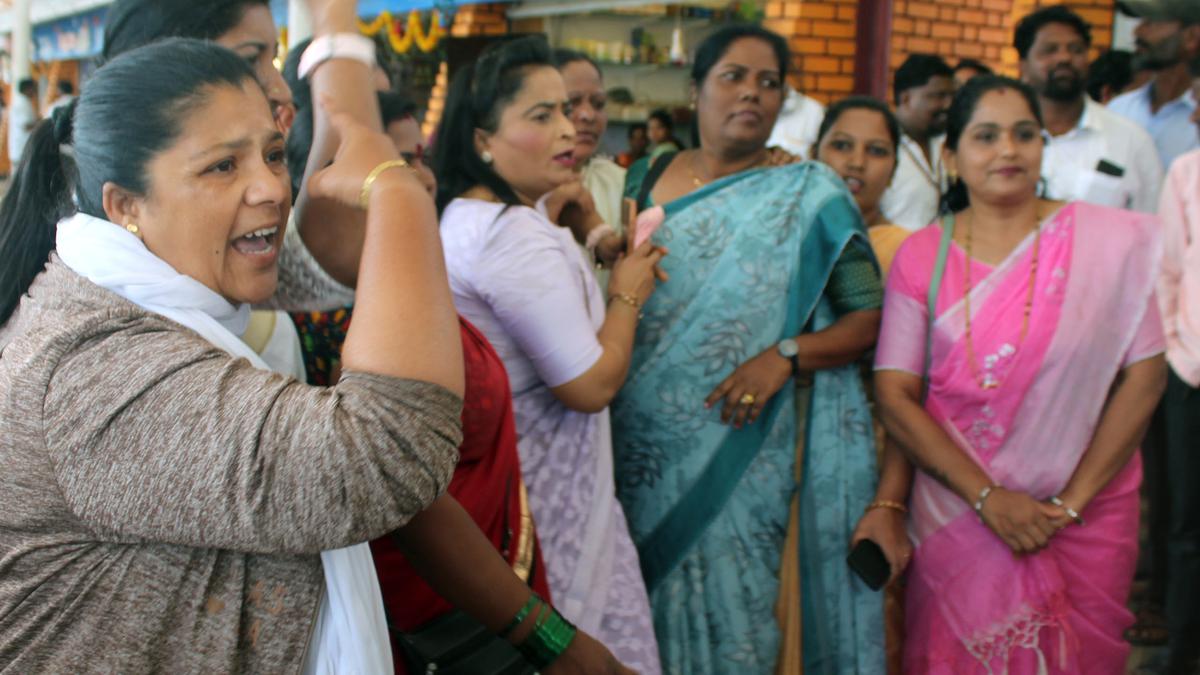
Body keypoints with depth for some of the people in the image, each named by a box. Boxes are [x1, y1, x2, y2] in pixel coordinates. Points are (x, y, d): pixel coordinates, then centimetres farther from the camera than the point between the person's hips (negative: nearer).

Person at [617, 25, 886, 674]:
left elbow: (870, 317, -4)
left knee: (741, 611, 3)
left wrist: (785, 356, -18)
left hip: (754, 460, -3)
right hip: (652, 457, 3)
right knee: (661, 614, 10)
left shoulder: (810, 194, -1)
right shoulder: (646, 180, 8)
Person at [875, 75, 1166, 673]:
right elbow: (895, 396, -6)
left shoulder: (1110, 240, -3)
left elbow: (1143, 377, -5)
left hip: (1087, 519, 0)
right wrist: (987, 497, -14)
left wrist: (1071, 502, -10)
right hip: (958, 518, 0)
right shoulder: (922, 255, -2)